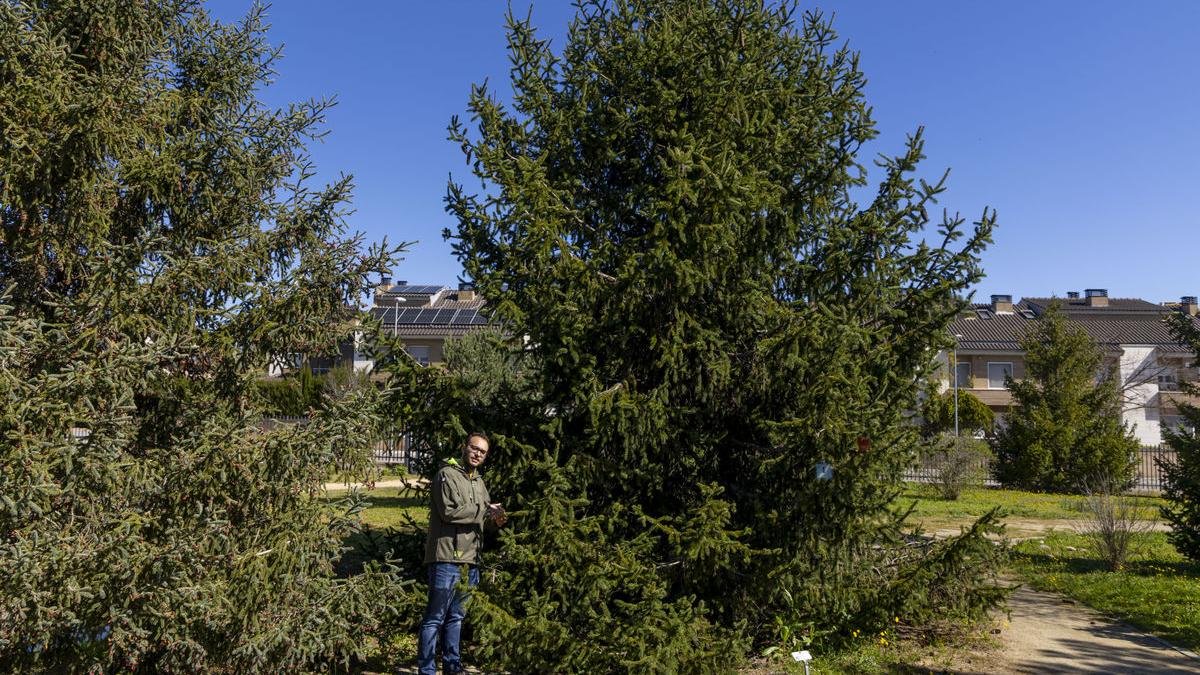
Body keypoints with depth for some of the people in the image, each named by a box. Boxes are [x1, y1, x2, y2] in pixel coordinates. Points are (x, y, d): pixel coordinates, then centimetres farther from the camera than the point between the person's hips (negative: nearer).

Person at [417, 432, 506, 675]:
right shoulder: (447, 475, -8)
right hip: (447, 557, -8)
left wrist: (496, 518, 3)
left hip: (470, 560, 8)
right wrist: (484, 509, -13)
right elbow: (449, 511, -18)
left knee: (456, 617, 16)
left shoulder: (479, 482, 18)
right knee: (435, 617, -2)